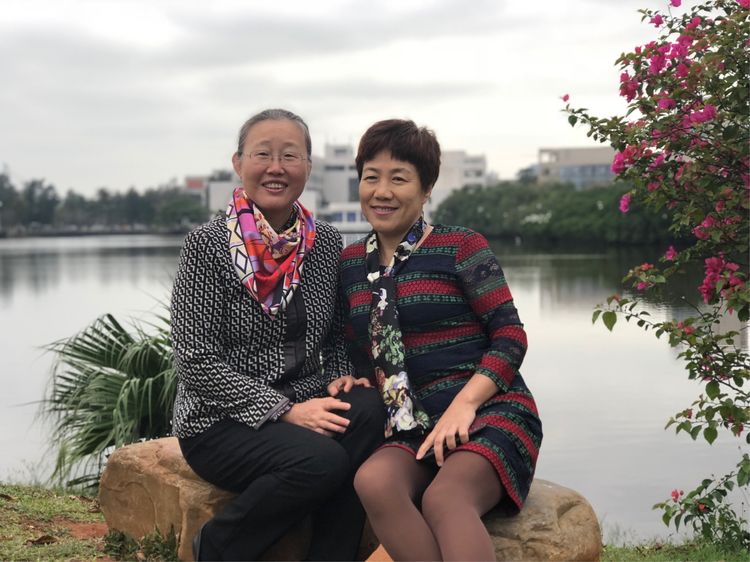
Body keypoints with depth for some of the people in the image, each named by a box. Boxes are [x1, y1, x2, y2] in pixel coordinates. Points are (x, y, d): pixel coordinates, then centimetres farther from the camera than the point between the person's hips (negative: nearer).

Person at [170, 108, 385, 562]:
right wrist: (286, 409, -20)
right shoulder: (208, 244, -9)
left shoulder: (326, 243, 5)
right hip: (221, 420, -4)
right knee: (320, 459, -30)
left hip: (302, 406, 5)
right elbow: (196, 361, -13)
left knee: (366, 408, -26)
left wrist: (340, 375, -5)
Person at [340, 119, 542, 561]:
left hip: (488, 414, -3)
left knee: (444, 496, -36)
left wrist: (464, 404, -17)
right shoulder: (351, 263, 15)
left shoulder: (461, 247, 1)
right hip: (416, 431, 4)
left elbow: (510, 336, -3)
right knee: (373, 480, -32)